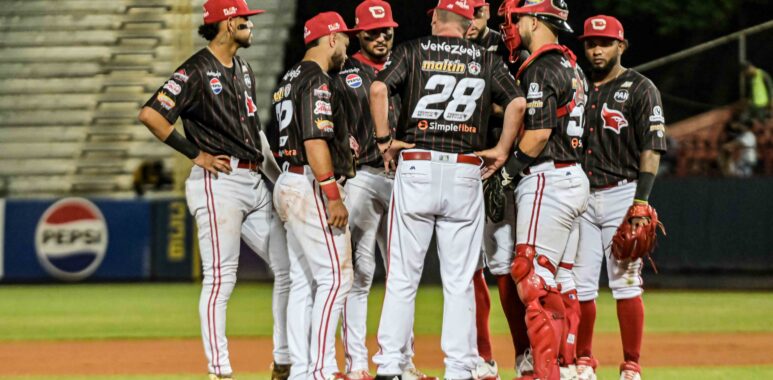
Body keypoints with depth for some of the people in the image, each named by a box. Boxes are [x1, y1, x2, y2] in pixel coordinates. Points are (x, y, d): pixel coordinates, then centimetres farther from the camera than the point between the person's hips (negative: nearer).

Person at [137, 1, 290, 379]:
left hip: (254, 181, 9)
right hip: (219, 181, -9)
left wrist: (267, 162, 17)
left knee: (288, 266, 6)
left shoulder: (243, 70, 17)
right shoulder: (197, 71, -10)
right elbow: (150, 114, -18)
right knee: (220, 278, -8)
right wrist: (195, 154, -14)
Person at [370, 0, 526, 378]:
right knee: (459, 280, 5)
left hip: (415, 167, -1)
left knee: (402, 276, 1)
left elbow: (378, 88, -10)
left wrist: (384, 139, -2)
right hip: (466, 174, 1)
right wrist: (502, 150, 5)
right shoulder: (486, 60, 9)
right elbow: (517, 102, -3)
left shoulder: (414, 51, 5)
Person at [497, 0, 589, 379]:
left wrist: (506, 172, -9)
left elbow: (538, 133, -20)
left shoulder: (541, 68, -13)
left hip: (547, 178, -10)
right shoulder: (571, 67, 17)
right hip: (573, 176, 10)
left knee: (534, 280, -12)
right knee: (559, 283, 11)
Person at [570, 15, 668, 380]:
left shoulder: (640, 89, -1)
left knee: (625, 283, -7)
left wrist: (641, 200, -15)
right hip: (581, 196, 5)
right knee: (580, 284, 3)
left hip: (621, 194, -5)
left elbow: (652, 148, -7)